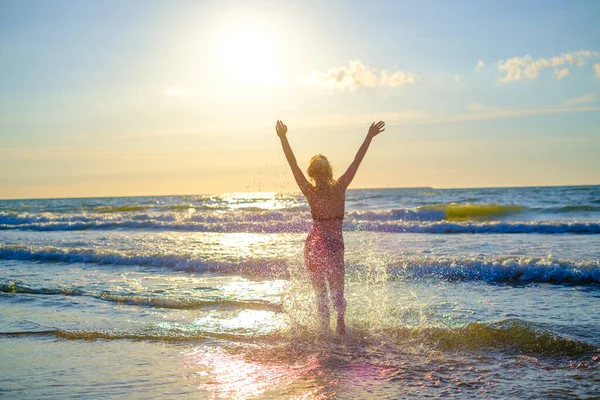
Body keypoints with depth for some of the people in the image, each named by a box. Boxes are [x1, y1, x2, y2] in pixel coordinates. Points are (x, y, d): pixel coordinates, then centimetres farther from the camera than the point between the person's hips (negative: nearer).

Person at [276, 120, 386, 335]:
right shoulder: (340, 188, -7)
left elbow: (293, 164, -12)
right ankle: (341, 321, -5)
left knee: (320, 291, 13)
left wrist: (283, 138, -12)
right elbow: (357, 161, -1)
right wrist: (369, 137, 5)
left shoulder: (310, 192, -9)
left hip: (315, 245, 0)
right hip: (336, 245, 0)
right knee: (337, 289, 15)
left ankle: (325, 329, 9)